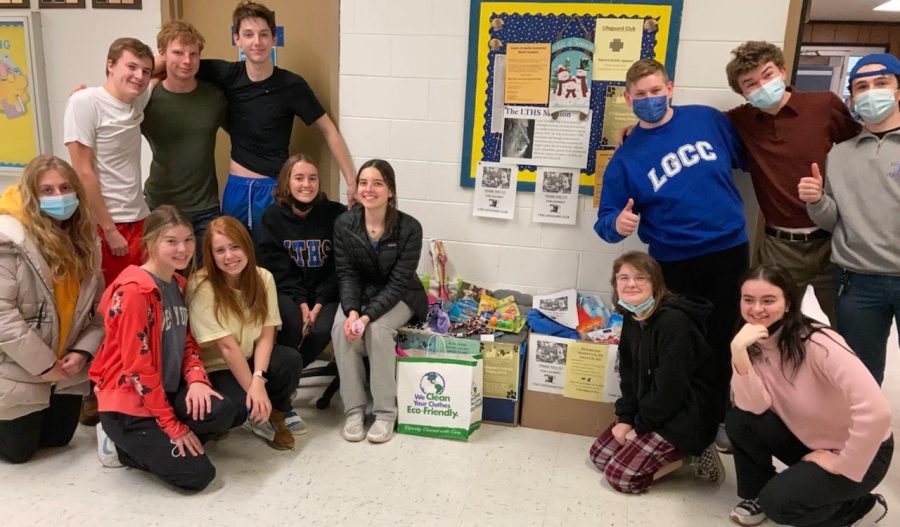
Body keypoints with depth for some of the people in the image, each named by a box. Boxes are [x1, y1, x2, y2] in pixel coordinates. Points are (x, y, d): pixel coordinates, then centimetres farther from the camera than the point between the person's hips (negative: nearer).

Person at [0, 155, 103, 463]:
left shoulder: (83, 240, 3)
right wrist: (43, 364, -19)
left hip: (68, 367, 6)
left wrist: (83, 350, -10)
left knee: (58, 438, 18)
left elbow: (96, 305, 4)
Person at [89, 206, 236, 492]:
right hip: (128, 402, -8)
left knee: (222, 412, -19)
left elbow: (186, 341, 12)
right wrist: (173, 426, -17)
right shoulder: (134, 290, -21)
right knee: (197, 474, -11)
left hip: (165, 391, 8)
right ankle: (122, 444, 8)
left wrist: (196, 379, -10)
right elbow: (137, 365, -21)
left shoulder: (178, 284, 7)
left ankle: (150, 444, 4)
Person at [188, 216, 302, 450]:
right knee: (238, 406, -33)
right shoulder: (201, 287, -22)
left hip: (248, 361, 4)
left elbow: (266, 335, -11)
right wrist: (252, 388, -24)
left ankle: (272, 415, 2)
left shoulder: (263, 278, -8)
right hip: (213, 369, -4)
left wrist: (258, 379, -26)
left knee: (290, 359, -26)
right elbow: (227, 346, -24)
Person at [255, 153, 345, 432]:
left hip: (325, 294, 1)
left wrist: (319, 302, -14)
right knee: (292, 324, -31)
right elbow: (276, 268, -6)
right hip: (286, 292, 0)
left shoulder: (336, 214, -4)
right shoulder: (273, 216, -1)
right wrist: (300, 302, -18)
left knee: (323, 330, -29)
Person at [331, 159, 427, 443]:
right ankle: (354, 409, -13)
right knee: (340, 328, -26)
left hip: (398, 297, -2)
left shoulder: (409, 228, -20)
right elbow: (346, 274, -9)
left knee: (378, 329, -31)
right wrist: (352, 310, -27)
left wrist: (368, 316, -33)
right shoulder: (344, 224, -11)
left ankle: (386, 412, -14)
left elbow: (398, 283, -21)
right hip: (360, 293, 3)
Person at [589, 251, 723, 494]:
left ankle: (690, 453, 3)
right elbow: (629, 376, 7)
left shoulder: (673, 322, -25)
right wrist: (625, 418, -5)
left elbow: (671, 387, -25)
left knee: (620, 475, -13)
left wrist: (640, 427, -15)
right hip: (652, 411, 9)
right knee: (599, 454, 7)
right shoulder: (631, 320, 3)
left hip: (687, 415, -9)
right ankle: (677, 451, 13)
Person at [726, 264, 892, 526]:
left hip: (861, 450, -6)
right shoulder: (753, 344, -9)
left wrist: (842, 465, -23)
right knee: (739, 419, -16)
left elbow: (876, 412, -37)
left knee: (778, 501, -23)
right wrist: (739, 353, -36)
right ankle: (756, 495, 8)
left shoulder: (818, 344, -30)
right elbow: (755, 406, -21)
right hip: (807, 440, 6)